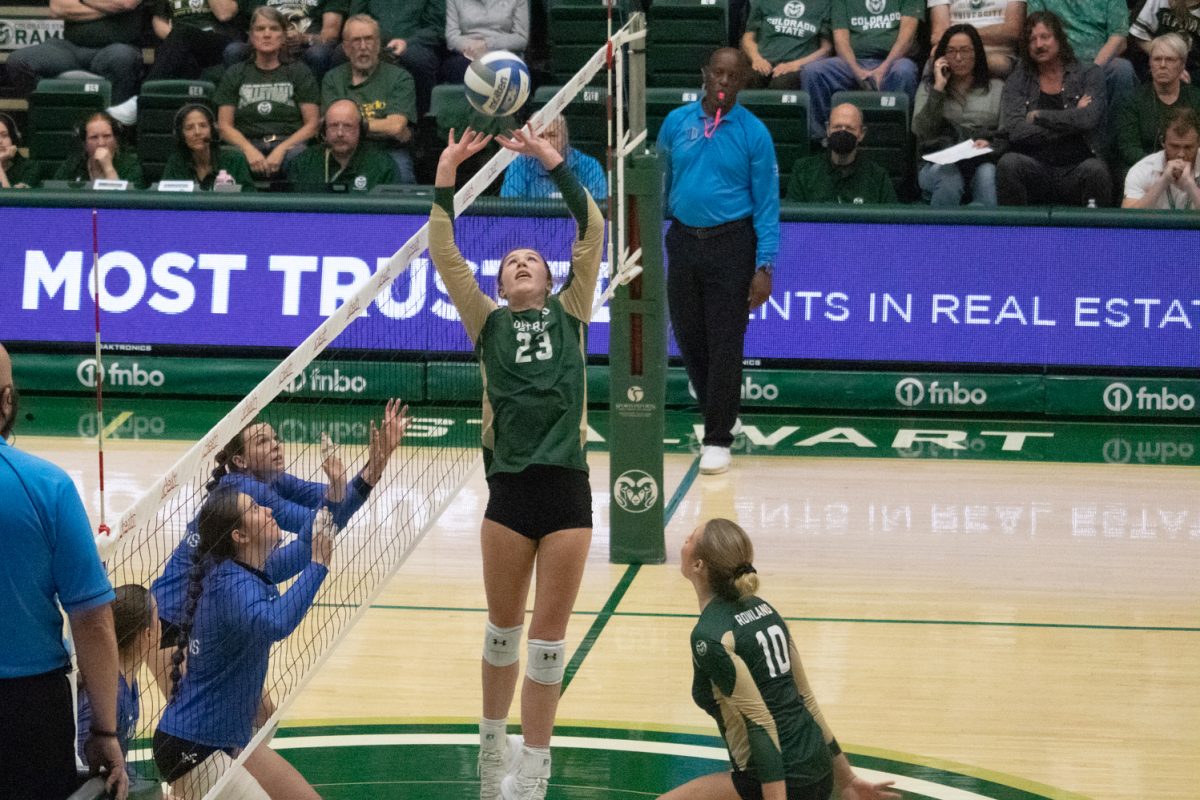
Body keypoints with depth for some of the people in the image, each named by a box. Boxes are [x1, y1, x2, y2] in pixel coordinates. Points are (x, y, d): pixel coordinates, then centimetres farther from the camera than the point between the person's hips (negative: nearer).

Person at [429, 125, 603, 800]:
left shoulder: (569, 313, 10)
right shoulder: (489, 322, 10)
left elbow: (593, 231, -1)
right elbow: (445, 255, -1)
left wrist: (554, 163, -9)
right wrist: (446, 180, -11)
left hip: (567, 487, -1)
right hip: (510, 487, 1)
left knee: (549, 633, 3)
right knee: (504, 625, 11)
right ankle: (494, 743, 28)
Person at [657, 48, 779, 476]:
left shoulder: (753, 132, -5)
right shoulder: (676, 122, 4)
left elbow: (766, 203, -4)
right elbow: (661, 184, 12)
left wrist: (764, 267, -10)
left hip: (731, 244, -3)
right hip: (683, 241, 4)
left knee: (724, 345, -3)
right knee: (688, 338, 10)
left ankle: (717, 440, 4)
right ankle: (715, 416, 29)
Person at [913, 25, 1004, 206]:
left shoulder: (997, 88, 21)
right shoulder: (928, 87, 21)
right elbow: (921, 131, 4)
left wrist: (991, 144, -11)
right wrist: (939, 88, 2)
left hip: (982, 162, 0)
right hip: (939, 163, 0)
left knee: (987, 174, -36)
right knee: (949, 177, -37)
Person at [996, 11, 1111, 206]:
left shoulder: (1089, 73, 10)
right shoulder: (1018, 80, 12)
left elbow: (1089, 119, -8)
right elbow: (1014, 131, -4)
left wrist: (1038, 116, -3)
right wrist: (1071, 120, -4)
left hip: (1076, 171, -1)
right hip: (1035, 168, 1)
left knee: (1095, 169, -34)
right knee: (1008, 163, -30)